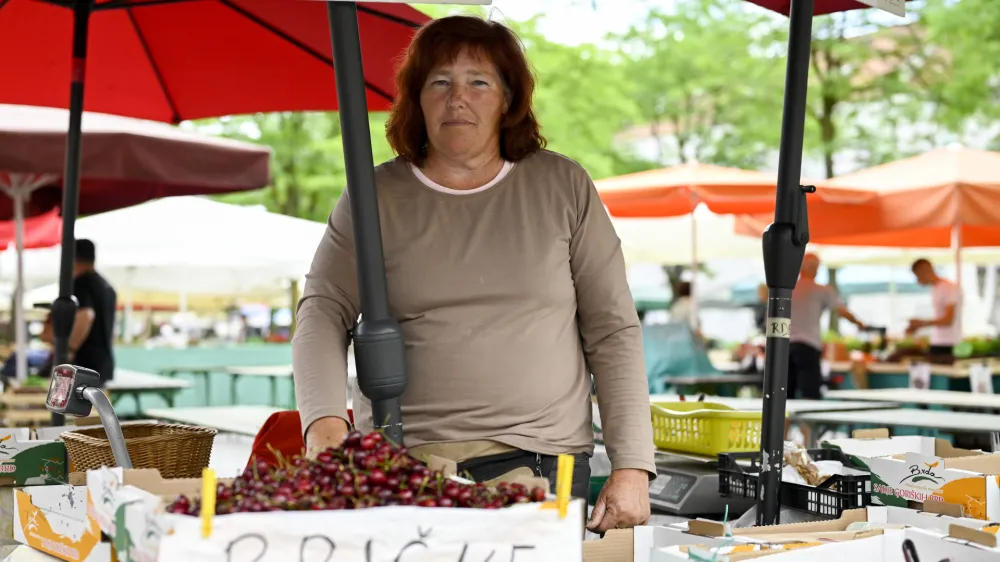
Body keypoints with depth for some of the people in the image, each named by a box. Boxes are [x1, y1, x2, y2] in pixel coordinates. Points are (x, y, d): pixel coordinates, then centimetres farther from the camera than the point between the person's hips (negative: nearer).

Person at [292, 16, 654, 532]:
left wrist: (631, 467, 0)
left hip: (541, 463, 0)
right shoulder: (375, 199, 8)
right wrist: (325, 421, -18)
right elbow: (323, 314, 2)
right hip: (400, 461, 0)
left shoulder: (563, 187, 8)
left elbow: (614, 332, 7)